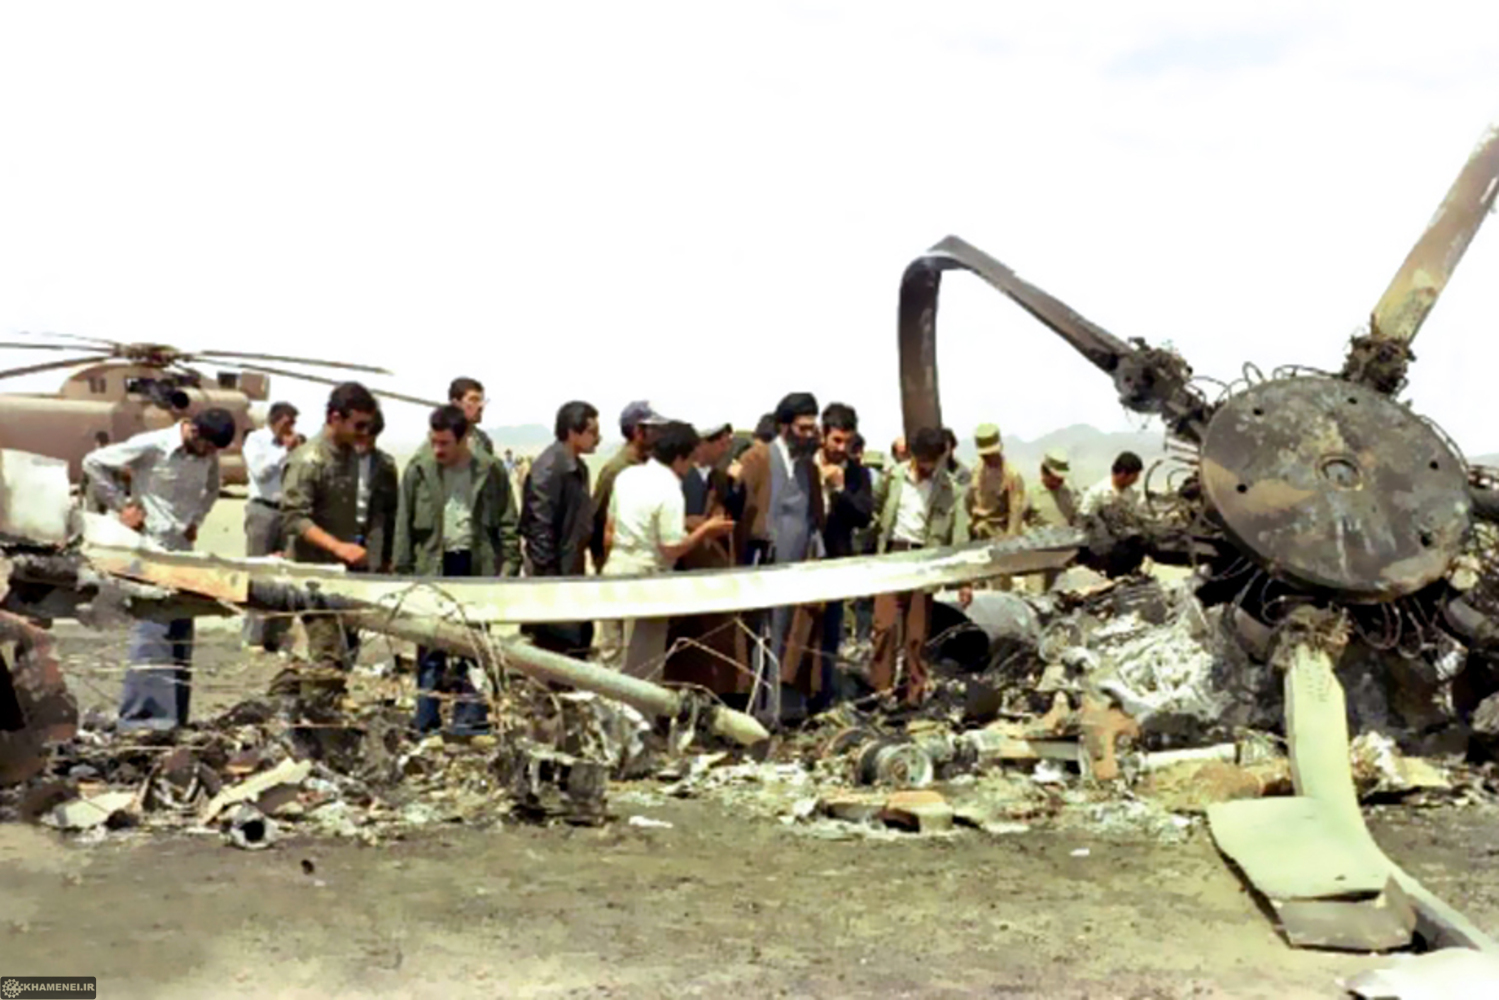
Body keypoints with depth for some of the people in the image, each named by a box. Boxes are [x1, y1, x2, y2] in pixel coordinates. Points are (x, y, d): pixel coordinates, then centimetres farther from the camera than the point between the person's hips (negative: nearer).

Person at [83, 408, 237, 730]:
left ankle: (175, 715, 14)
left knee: (181, 632, 7)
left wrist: (196, 519, 10)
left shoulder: (208, 457, 6)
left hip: (183, 549, 7)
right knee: (152, 629, -13)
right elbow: (93, 463, -8)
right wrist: (122, 505, -9)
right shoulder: (151, 446, -12)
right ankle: (142, 714, -11)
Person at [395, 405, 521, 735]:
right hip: (433, 566, 0)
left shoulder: (490, 470, -1)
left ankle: (470, 714, 15)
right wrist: (404, 572, 1)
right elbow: (405, 524, 4)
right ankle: (425, 718, 13)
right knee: (430, 646, 5)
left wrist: (509, 568, -3)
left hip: (478, 566, 0)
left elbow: (507, 524, 4)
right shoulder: (419, 469, 0)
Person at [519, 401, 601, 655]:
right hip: (554, 576, -9)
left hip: (572, 574, 9)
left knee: (578, 641, 14)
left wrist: (583, 565, 14)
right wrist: (548, 576, -19)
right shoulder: (549, 468, -16)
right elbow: (540, 527, -19)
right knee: (552, 649, -1)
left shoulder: (577, 468, 12)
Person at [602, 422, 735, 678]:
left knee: (613, 654, 16)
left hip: (615, 570, 8)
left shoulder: (627, 475, 4)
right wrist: (705, 530, -7)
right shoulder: (670, 491, -18)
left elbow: (609, 531, 12)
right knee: (642, 666, 4)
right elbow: (672, 549, -19)